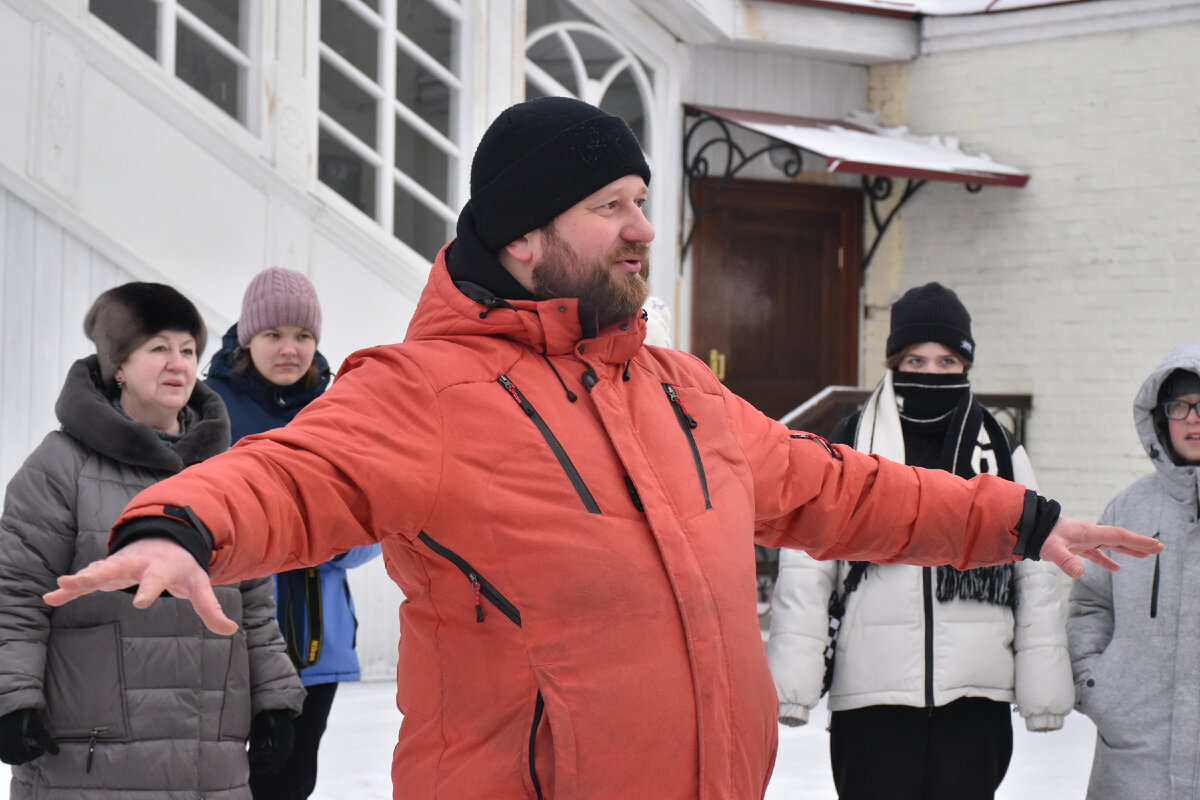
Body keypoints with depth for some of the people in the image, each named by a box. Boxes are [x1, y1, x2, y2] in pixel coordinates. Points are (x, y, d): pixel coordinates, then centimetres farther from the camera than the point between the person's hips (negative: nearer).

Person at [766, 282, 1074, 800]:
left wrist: (1044, 690, 8)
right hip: (872, 696, -1)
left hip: (975, 698, 2)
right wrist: (790, 682, -4)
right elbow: (805, 569, 2)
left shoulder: (1001, 453, 9)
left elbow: (1037, 575, 11)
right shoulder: (848, 447, 4)